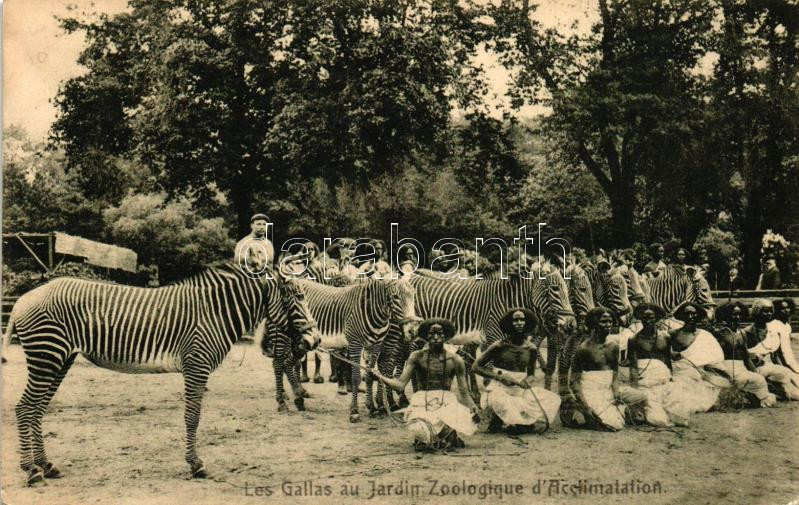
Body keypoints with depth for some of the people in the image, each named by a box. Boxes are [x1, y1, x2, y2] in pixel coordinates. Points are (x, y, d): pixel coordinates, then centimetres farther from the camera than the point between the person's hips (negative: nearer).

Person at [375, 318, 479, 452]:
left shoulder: (455, 360, 8)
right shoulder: (417, 356, 5)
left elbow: (464, 392, 7)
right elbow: (400, 385, -2)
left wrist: (472, 407, -15)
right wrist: (380, 377, -20)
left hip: (446, 403, 0)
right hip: (422, 404, 0)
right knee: (421, 430, -31)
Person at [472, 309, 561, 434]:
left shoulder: (531, 349, 6)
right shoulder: (500, 346, -6)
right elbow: (476, 367, -4)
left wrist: (528, 380, -8)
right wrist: (500, 376, -14)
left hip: (521, 390, 5)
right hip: (500, 389, -5)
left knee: (553, 399, -11)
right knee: (497, 401, -40)